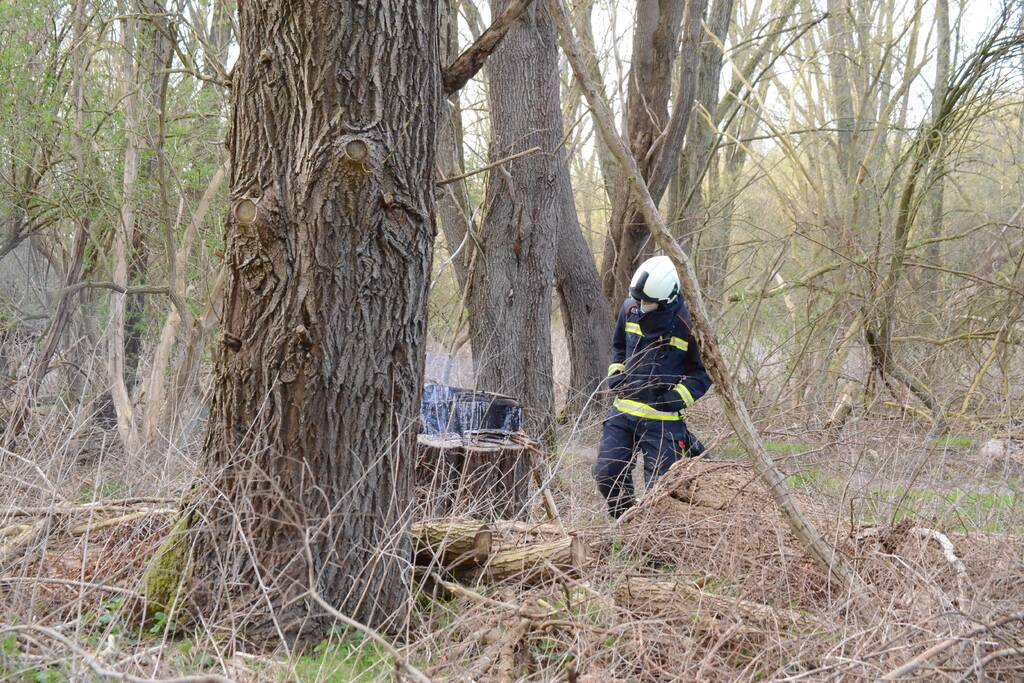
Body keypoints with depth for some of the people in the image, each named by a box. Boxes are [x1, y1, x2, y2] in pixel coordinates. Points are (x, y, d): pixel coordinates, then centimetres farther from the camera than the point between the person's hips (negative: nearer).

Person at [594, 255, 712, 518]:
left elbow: (705, 371, -5)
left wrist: (679, 397, -17)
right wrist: (615, 373, 4)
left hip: (662, 417, -5)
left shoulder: (687, 323, -16)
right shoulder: (630, 308, 0)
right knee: (606, 475, 3)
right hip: (623, 408, 5)